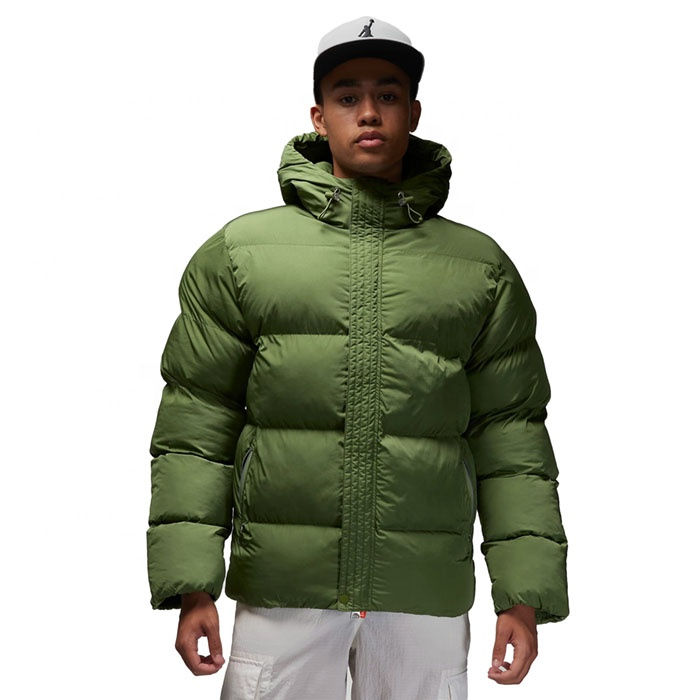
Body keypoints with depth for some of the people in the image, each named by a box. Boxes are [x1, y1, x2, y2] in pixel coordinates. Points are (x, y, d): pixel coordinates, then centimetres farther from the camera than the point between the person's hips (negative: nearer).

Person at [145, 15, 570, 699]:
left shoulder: (481, 267, 7)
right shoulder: (239, 251, 4)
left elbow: (510, 436, 6)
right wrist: (191, 587, -5)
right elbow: (194, 423, 2)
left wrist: (524, 596, 0)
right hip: (281, 591, 0)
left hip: (426, 596, 1)